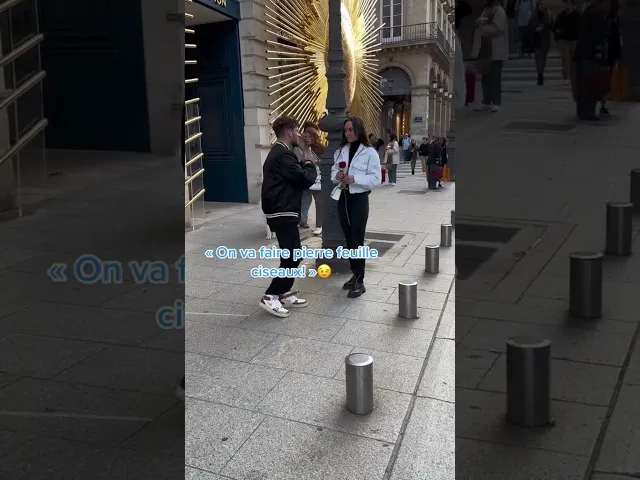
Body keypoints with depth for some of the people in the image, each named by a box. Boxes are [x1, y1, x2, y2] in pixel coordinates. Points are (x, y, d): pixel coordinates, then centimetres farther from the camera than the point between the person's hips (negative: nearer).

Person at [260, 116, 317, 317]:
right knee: (292, 257, -8)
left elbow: (295, 177, 20)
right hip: (283, 214, -11)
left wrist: (304, 164, 4)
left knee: (292, 255, 14)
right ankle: (270, 297, -4)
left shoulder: (279, 153, 16)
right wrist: (309, 164, 1)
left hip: (282, 212, 11)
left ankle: (285, 294, 20)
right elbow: (306, 180, -18)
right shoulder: (283, 155, -19)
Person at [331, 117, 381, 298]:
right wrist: (336, 176, -9)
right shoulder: (340, 151, 8)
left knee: (357, 240, -4)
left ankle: (360, 281, 2)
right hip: (343, 198, 6)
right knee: (349, 239, 13)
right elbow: (333, 172, 14)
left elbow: (376, 179, -12)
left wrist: (355, 179, -23)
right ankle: (354, 275, 25)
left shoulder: (369, 152, -9)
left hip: (359, 199, -6)